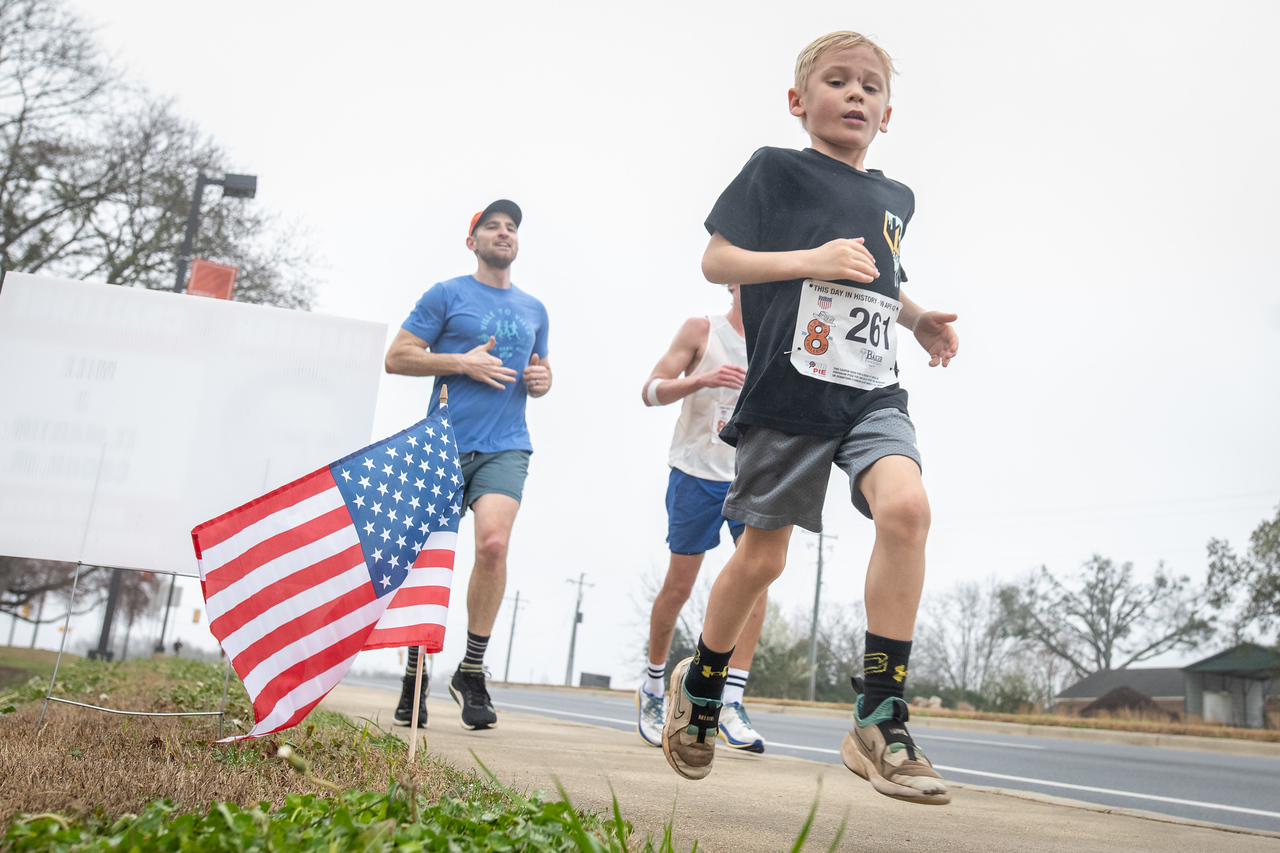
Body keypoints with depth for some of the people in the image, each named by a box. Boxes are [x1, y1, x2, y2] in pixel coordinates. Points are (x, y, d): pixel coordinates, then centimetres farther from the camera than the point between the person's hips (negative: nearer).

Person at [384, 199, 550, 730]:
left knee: (493, 543, -21)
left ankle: (472, 671, -6)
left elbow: (542, 374, 30)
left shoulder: (534, 310, 19)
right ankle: (415, 676, 20)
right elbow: (396, 357, 1)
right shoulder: (446, 295, 6)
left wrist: (541, 381, 6)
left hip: (506, 448, 2)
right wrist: (462, 362, -10)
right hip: (445, 445, -2)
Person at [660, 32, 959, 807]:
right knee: (762, 557, 3)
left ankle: (880, 722, -16)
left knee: (906, 507, -23)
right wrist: (811, 259, -15)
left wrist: (920, 319, 14)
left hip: (873, 393, 4)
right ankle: (700, 685, 30)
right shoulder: (776, 169, 3)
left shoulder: (895, 199, 19)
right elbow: (716, 260, -2)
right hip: (789, 393, -4)